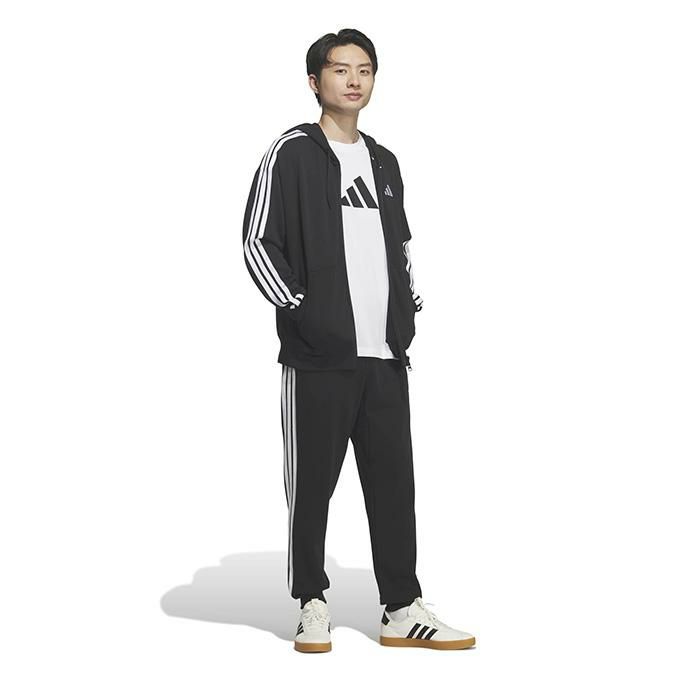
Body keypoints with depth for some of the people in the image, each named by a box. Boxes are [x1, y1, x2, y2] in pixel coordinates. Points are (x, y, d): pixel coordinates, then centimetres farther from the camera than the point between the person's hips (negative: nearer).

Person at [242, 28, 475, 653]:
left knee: (394, 481, 6)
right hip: (319, 355, -5)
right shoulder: (293, 153, -2)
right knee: (313, 482, 2)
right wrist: (302, 312, -12)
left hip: (385, 355, 6)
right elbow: (258, 243, -7)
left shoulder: (385, 162, 17)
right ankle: (312, 605, 14)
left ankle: (403, 610, 12)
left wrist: (409, 307, 13)